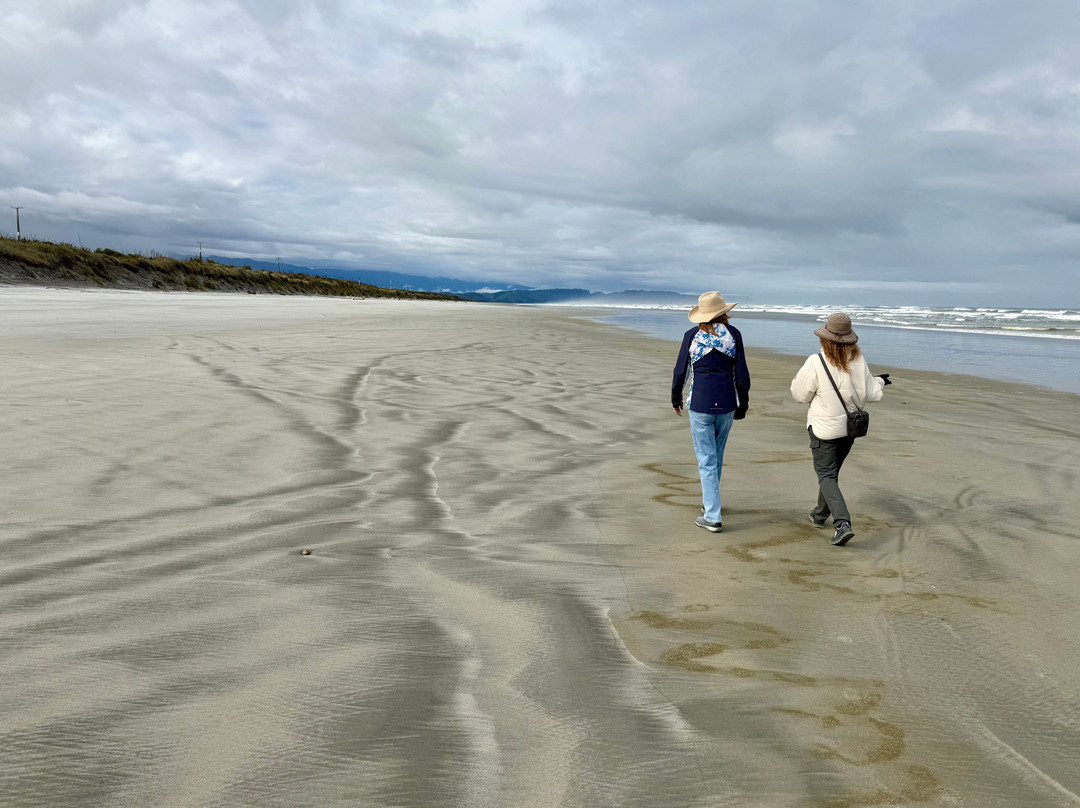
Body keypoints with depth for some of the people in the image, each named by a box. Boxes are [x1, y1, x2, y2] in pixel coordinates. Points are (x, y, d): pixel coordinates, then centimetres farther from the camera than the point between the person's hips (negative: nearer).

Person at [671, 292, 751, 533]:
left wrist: (676, 399, 17)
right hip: (726, 404, 2)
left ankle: (713, 517, 1)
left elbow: (680, 371, 1)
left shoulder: (692, 335, -5)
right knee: (717, 455, 21)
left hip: (700, 404, -2)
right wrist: (743, 404, 12)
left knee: (707, 460, 2)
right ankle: (709, 502, 36)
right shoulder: (733, 334, -2)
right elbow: (742, 374, -1)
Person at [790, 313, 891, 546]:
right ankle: (820, 515, 38)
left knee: (827, 476, 0)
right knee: (832, 472, 21)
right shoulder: (858, 361, -5)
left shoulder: (815, 362, -19)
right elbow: (870, 394, 2)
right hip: (850, 426, 5)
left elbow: (801, 394, -10)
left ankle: (842, 523, -17)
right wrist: (879, 382, 23)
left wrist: (799, 377, 10)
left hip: (824, 428, -5)